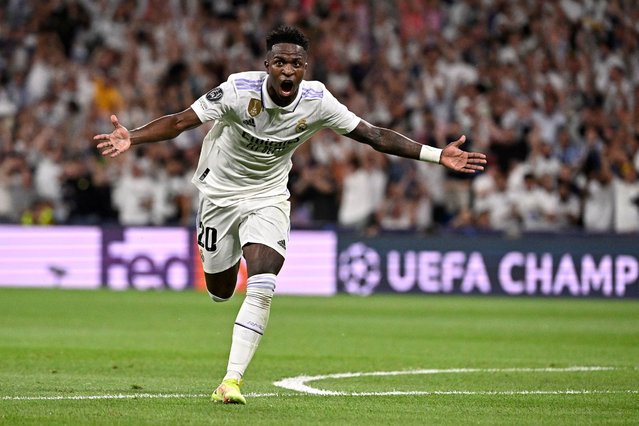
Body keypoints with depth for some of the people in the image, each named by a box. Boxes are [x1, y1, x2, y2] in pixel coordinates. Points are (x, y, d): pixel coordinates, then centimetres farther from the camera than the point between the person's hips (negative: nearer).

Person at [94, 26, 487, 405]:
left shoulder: (317, 102, -18)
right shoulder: (239, 91, -25)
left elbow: (375, 136, -11)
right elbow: (180, 122, -26)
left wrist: (439, 155, -15)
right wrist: (130, 138, -43)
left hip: (268, 198, 1)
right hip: (221, 192, -1)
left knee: (262, 289, -20)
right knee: (219, 291, 12)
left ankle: (232, 379, -16)